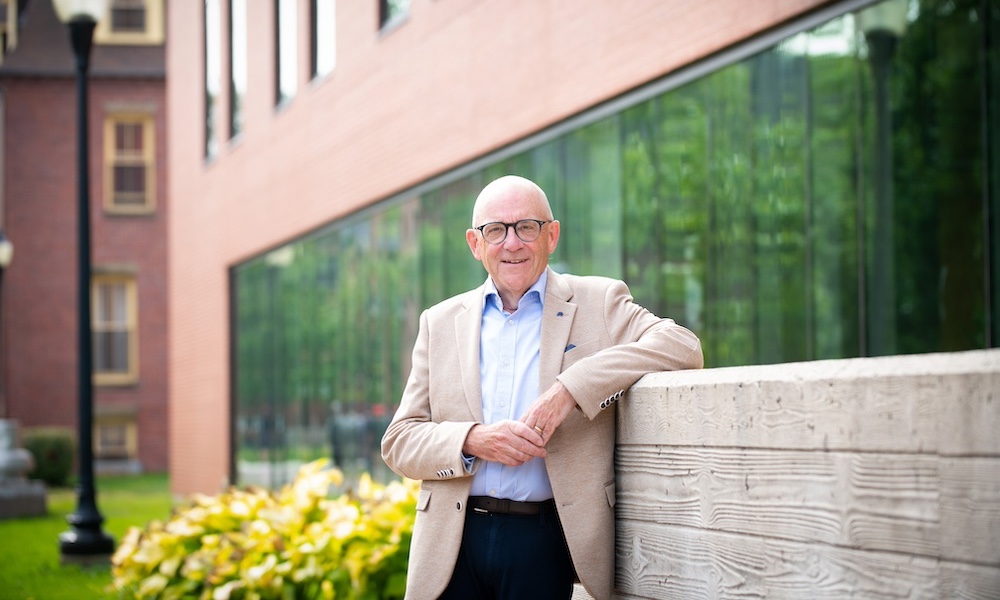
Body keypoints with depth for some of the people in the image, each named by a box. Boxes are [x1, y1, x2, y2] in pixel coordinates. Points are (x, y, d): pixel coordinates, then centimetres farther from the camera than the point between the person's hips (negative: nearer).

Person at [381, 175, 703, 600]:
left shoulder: (598, 303, 5)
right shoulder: (440, 322, 12)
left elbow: (683, 346, -11)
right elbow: (398, 441, 8)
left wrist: (571, 389, -20)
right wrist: (472, 441, -12)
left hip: (544, 543, -2)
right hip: (453, 539, 2)